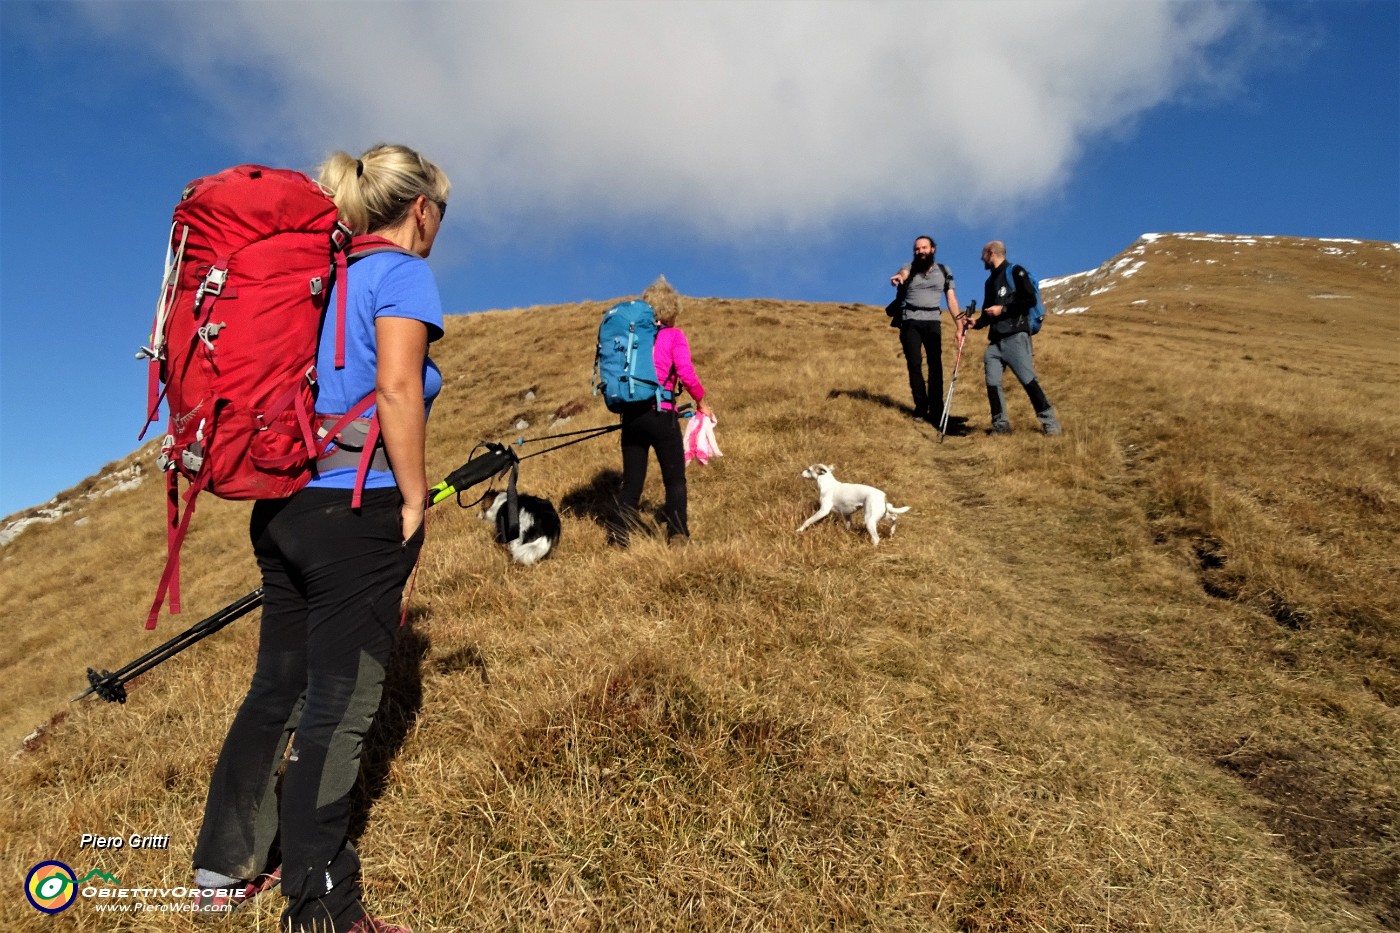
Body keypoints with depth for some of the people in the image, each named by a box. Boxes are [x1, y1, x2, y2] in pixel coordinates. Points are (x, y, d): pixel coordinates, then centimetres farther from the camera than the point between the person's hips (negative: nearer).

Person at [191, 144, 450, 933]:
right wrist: (415, 502, -12)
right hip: (356, 513, -8)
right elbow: (396, 386, -20)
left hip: (281, 506, 8)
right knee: (338, 711, 2)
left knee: (278, 689, 19)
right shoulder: (403, 273, -7)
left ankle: (227, 868, 34)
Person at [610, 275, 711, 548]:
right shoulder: (674, 335, -3)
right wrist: (701, 400, -1)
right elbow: (685, 372, -15)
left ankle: (619, 534, 6)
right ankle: (678, 534, 8)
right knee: (675, 479, 10)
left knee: (632, 481, 13)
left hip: (631, 414, 4)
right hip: (661, 415, -4)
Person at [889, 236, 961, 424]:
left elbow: (951, 299, 8)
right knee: (914, 364, -2)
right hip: (910, 322, -1)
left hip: (933, 321, 1)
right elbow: (903, 273, -21)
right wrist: (898, 277, -46)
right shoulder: (910, 267, 5)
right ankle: (921, 408, 6)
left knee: (935, 365, -8)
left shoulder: (944, 271, 10)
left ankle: (936, 411, -8)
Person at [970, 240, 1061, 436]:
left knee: (1028, 380, -11)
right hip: (995, 341, 7)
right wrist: (976, 323, 6)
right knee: (992, 383, -2)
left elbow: (1030, 300, -12)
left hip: (1016, 337, -7)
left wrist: (1003, 308, -13)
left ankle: (1050, 422, -3)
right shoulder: (990, 281, 22)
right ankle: (1001, 425, 5)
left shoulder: (1015, 272, 0)